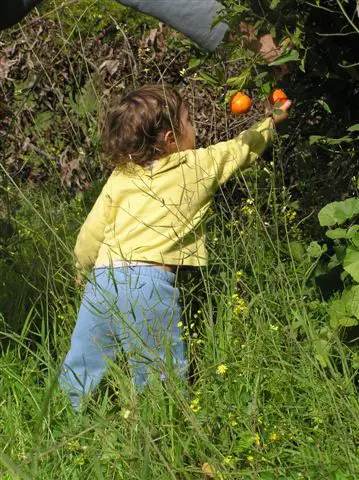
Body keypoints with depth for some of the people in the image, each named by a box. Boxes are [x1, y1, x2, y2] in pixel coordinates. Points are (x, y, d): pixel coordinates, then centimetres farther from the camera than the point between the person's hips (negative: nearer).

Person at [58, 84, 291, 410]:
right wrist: (270, 123, 41)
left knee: (82, 368, 14)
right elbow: (243, 149, 23)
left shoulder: (121, 177, 12)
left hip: (103, 280, 4)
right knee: (160, 377, 3)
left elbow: (90, 235, 11)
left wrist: (85, 271, 29)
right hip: (150, 282, -4)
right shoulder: (200, 166, 6)